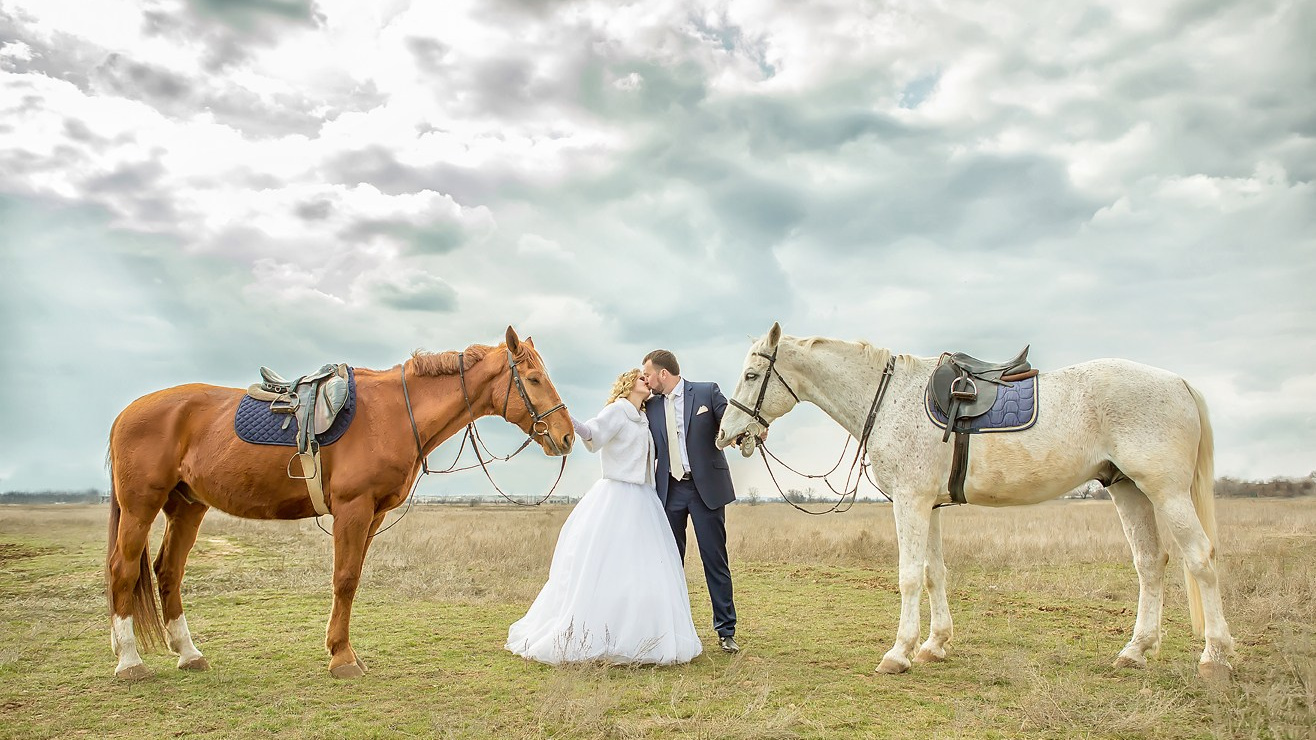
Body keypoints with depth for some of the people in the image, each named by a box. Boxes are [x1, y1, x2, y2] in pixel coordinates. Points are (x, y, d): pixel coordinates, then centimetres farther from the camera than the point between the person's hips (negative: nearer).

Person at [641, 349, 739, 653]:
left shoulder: (707, 392, -2)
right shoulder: (652, 407, 9)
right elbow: (651, 450, 13)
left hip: (706, 488, -4)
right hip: (670, 490, 4)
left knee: (715, 560, 1)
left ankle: (725, 630, 11)